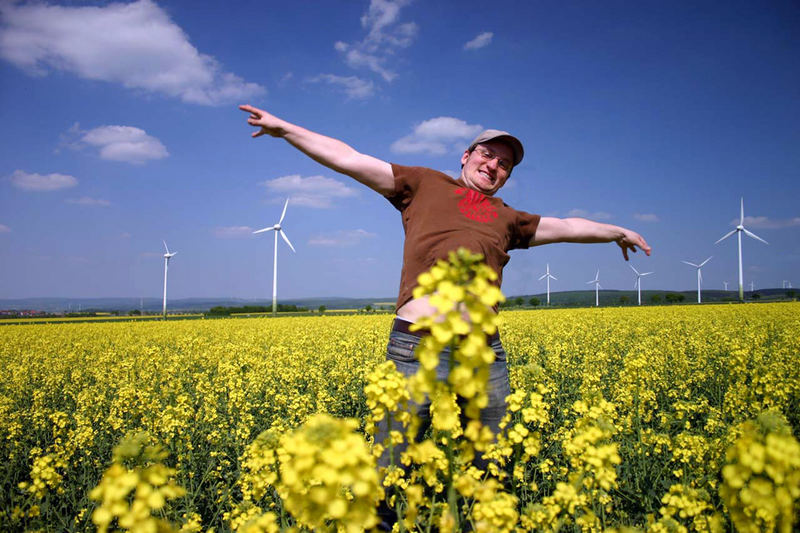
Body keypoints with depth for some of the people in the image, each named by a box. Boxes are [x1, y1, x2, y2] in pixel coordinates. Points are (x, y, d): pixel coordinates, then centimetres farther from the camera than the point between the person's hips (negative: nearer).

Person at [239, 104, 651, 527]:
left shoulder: (506, 218, 24)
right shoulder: (424, 184, 14)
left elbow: (565, 227, 37)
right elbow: (349, 159, 11)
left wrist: (617, 231, 49)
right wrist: (284, 128, 8)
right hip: (419, 345, -4)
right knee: (390, 467, 0)